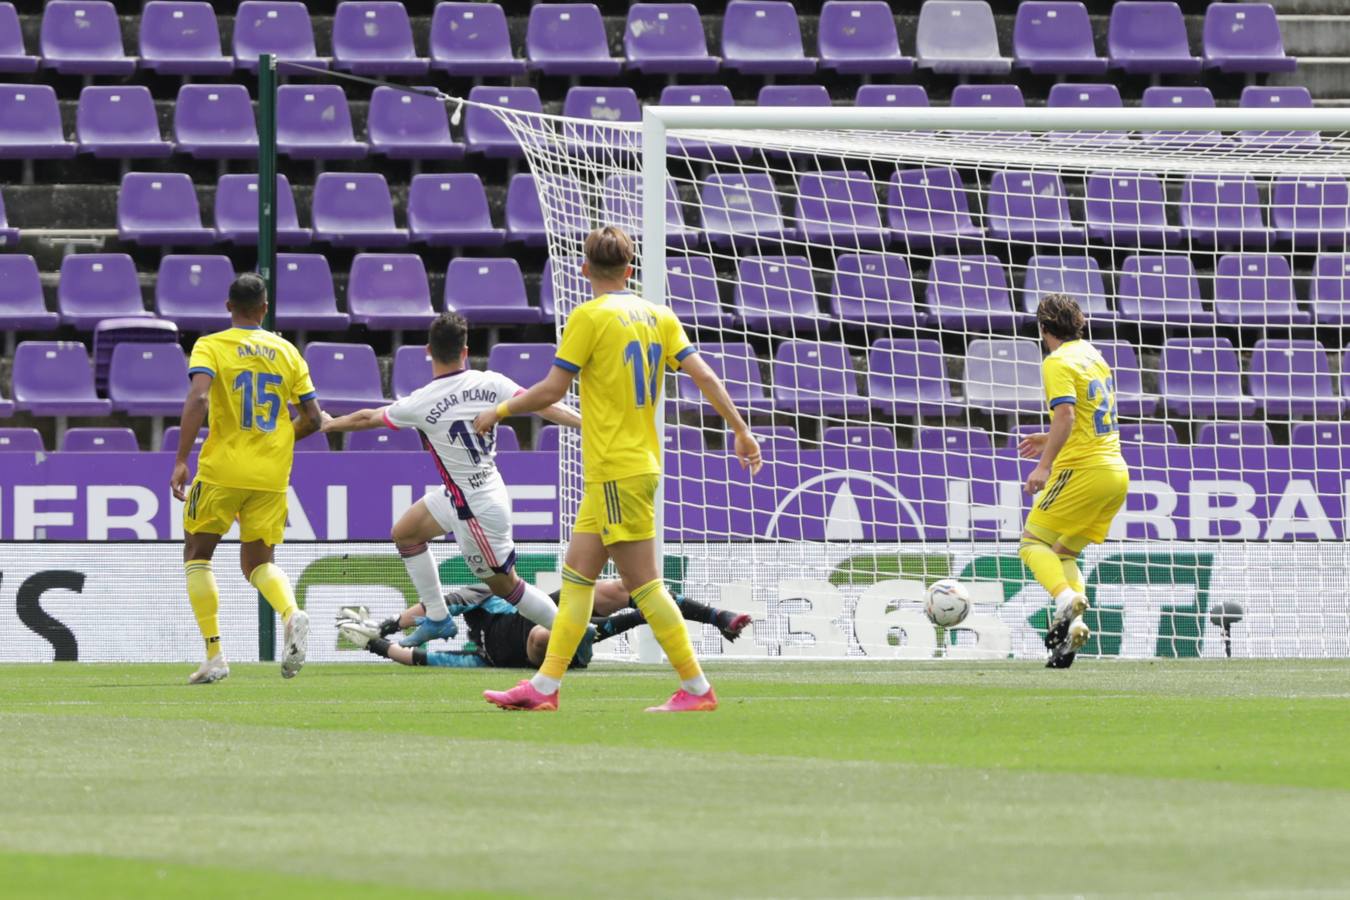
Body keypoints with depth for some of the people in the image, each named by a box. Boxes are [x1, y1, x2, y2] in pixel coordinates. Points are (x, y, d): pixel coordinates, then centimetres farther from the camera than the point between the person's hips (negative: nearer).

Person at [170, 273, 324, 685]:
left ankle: (215, 654, 2)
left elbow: (198, 398, -19)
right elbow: (313, 419, 8)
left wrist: (181, 460, -20)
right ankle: (292, 615, -20)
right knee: (257, 562, 14)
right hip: (272, 475, 3)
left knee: (197, 554, 14)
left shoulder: (210, 346, -2)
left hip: (222, 469, -3)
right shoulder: (287, 352, 9)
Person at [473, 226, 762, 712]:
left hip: (615, 471, -8)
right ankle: (544, 686, 11)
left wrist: (500, 411, 3)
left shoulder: (589, 316, -10)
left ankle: (696, 688, -5)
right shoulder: (657, 316, 9)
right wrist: (741, 431, 9)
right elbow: (704, 375, 4)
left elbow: (552, 389, -11)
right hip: (642, 462, 8)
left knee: (643, 582, -6)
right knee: (576, 576, 10)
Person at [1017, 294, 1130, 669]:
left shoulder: (1058, 363, -9)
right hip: (1116, 472, 8)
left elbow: (1066, 415, -22)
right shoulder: (1094, 356, 18)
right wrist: (1051, 441, 31)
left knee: (1033, 542, -1)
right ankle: (1074, 626, -6)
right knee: (1064, 552, 14)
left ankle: (1067, 600, -27)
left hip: (1082, 470, -8)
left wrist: (1045, 465, -25)